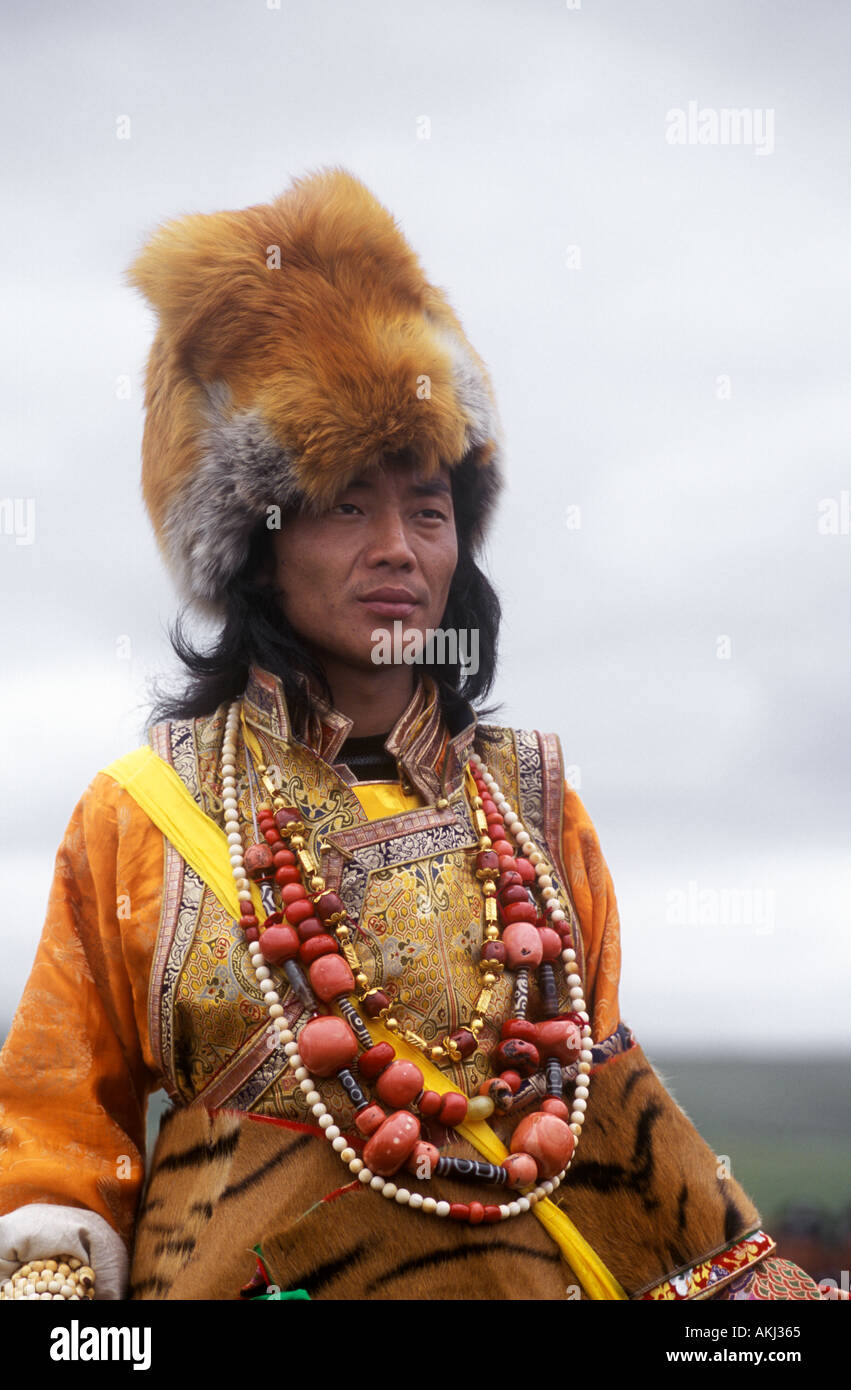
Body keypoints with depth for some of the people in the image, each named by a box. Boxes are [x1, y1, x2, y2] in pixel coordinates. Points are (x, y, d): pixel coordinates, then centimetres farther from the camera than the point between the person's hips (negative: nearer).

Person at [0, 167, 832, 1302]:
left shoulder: (537, 807, 3)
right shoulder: (137, 817, -4)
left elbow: (599, 1100, 9)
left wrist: (754, 1280, 3)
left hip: (524, 1280, 2)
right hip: (225, 1272, -2)